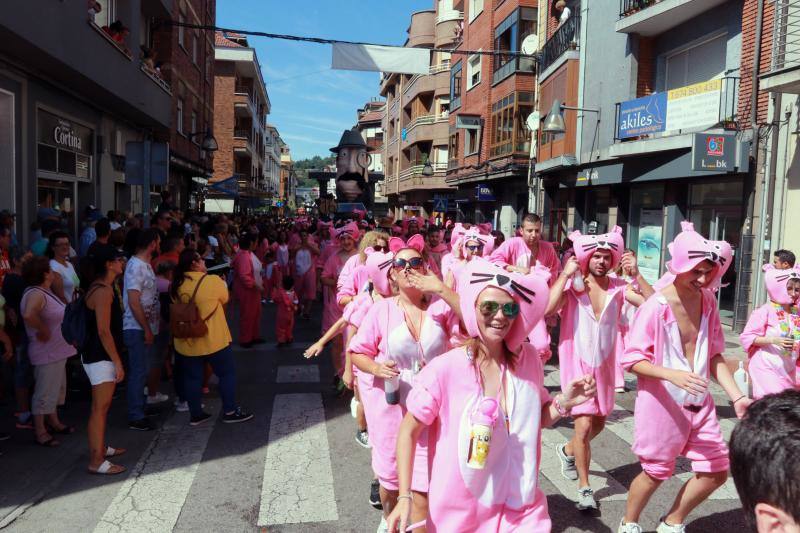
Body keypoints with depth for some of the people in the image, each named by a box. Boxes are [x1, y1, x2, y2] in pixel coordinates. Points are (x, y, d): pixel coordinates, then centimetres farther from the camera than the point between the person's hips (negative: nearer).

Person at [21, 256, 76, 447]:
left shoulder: (45, 292, 8)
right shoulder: (35, 294, -22)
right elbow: (28, 315, -40)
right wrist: (43, 330, -26)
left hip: (57, 351, 10)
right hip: (47, 353, -10)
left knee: (57, 388, 22)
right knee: (44, 393, 0)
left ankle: (54, 422, 36)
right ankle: (40, 432, 11)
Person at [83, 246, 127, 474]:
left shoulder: (101, 287, 12)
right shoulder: (103, 291, -20)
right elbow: (103, 331, -23)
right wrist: (118, 362, -21)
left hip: (98, 355, 10)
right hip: (100, 357, -10)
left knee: (102, 405, 19)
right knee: (100, 408, -7)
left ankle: (100, 447, 32)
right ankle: (96, 461, -2)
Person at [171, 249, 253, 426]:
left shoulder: (176, 285, 0)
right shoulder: (213, 280, -15)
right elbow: (225, 300, 1)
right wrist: (223, 283, 18)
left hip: (186, 341, 5)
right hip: (213, 339, -5)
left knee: (192, 377, 14)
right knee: (227, 373, 9)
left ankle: (195, 414, 22)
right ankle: (230, 412, 14)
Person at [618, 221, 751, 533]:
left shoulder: (707, 301, 0)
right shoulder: (656, 307, -19)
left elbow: (715, 356, 8)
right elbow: (632, 359, -18)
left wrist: (737, 397, 0)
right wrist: (672, 374, -31)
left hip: (699, 404, 6)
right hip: (662, 403, -6)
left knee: (717, 471, 12)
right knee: (656, 473, 8)